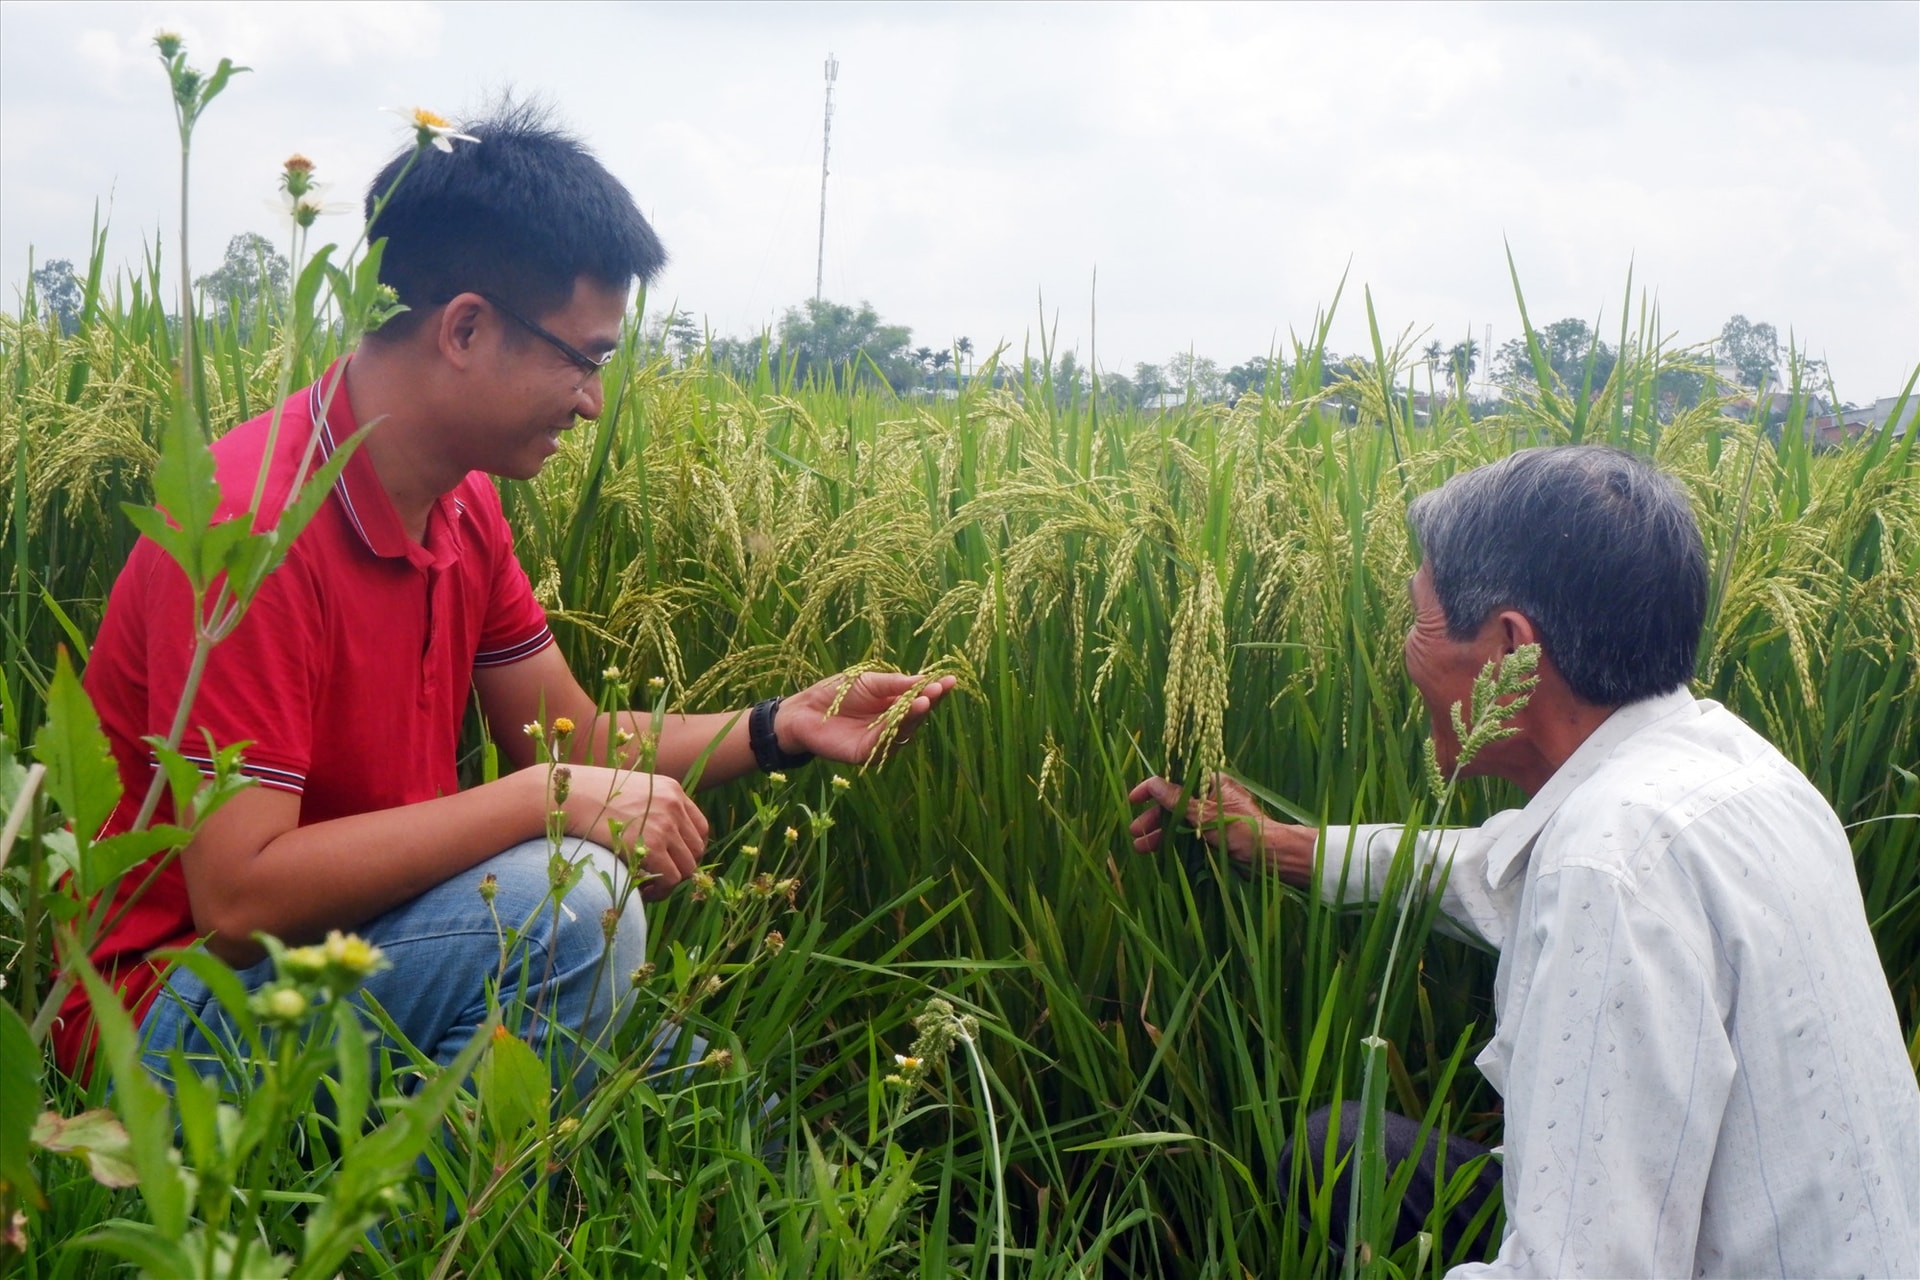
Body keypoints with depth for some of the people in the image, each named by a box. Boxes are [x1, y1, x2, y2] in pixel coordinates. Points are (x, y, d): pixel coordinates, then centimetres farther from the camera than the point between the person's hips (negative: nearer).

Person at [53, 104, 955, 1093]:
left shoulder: (464, 507, 2)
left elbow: (582, 742, 10)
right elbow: (239, 900, -30)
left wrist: (783, 728, -5)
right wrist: (547, 798, -28)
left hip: (353, 938, 8)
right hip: (183, 1001, -8)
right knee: (569, 901, -29)